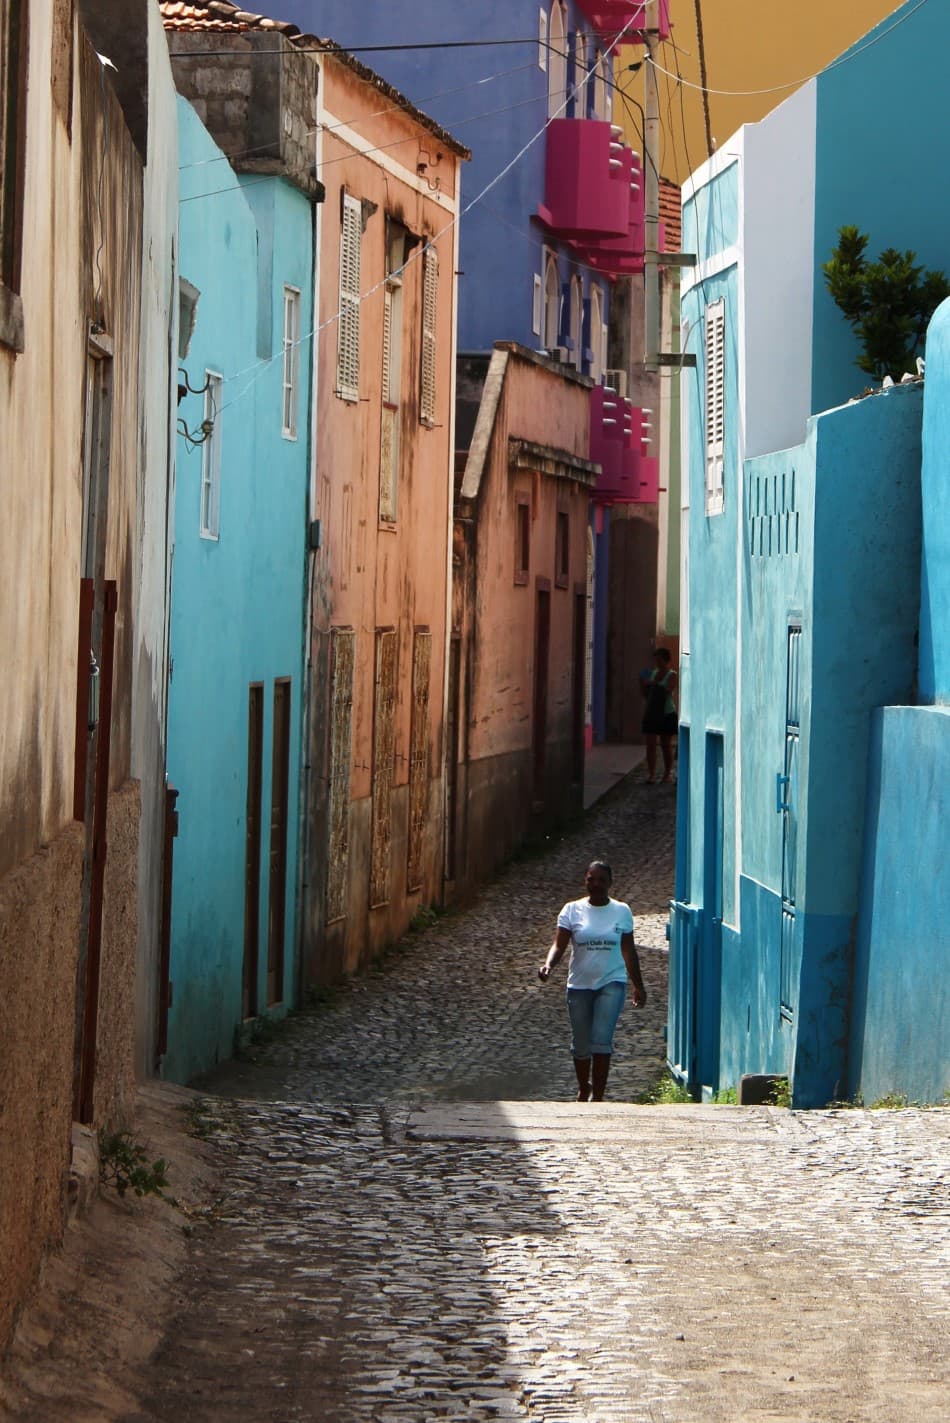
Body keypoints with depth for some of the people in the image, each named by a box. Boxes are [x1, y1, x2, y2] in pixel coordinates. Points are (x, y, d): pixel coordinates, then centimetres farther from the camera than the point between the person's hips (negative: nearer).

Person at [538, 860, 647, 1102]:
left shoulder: (622, 911, 3)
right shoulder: (572, 910, -1)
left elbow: (628, 951, 11)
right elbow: (559, 945, -7)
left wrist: (638, 986, 15)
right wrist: (548, 966, -28)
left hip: (611, 983, -1)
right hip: (580, 984, 1)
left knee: (601, 1041, -15)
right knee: (581, 1044, 11)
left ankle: (597, 1097, -12)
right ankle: (583, 1088, 35)